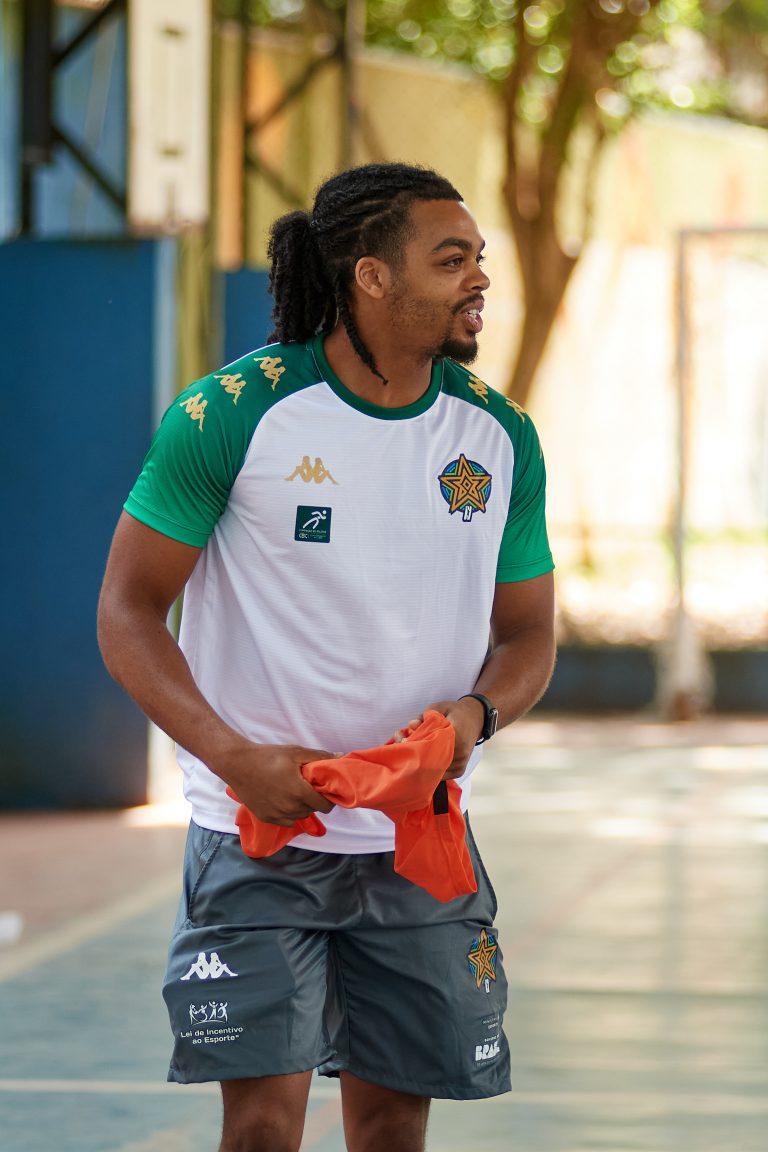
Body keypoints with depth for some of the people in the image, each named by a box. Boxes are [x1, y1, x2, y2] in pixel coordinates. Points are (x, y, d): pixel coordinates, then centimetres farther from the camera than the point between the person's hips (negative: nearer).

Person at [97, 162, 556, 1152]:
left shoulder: (500, 436, 2)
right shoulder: (231, 414, -10)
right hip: (258, 827, -4)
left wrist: (474, 715, -12)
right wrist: (235, 756, -19)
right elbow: (127, 612, -6)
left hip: (421, 840, 4)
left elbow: (527, 633, 11)